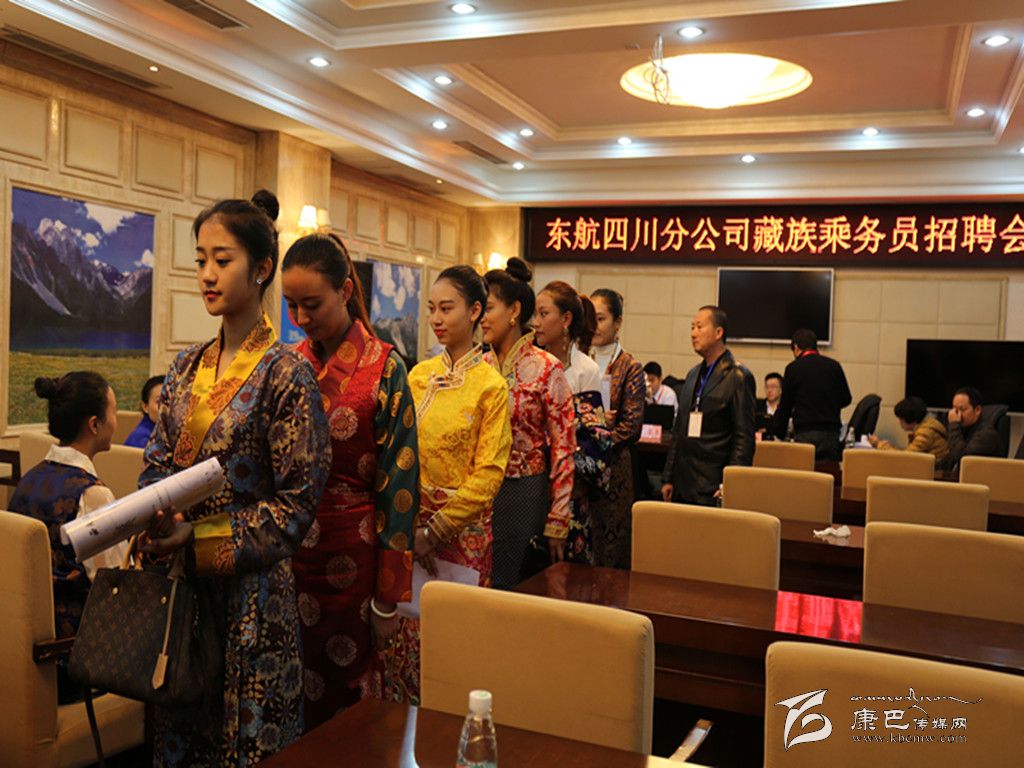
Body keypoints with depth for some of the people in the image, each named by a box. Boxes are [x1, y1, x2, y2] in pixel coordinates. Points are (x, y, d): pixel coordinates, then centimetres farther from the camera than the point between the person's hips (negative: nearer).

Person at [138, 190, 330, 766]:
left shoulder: (286, 372, -13)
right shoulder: (188, 367, 7)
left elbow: (297, 504, -13)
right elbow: (159, 462, 12)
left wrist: (199, 536, -19)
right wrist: (151, 517, -8)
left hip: (249, 588, -6)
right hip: (177, 582, 6)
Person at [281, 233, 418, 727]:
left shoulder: (383, 368, -9)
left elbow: (398, 481, -10)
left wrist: (389, 598, -10)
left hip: (351, 548, -4)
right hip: (289, 544, 4)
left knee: (349, 681, 10)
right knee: (296, 678, 14)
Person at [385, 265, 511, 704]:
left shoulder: (491, 386, -8)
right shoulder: (419, 375, 7)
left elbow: (488, 474, -10)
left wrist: (436, 530, -13)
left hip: (461, 525, -4)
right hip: (410, 520, 4)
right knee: (406, 629, 8)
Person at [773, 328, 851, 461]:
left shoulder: (793, 368, 0)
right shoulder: (834, 365, 8)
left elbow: (785, 405, 3)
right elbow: (846, 399, 12)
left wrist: (780, 434, 11)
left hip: (805, 433, -3)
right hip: (831, 433, 3)